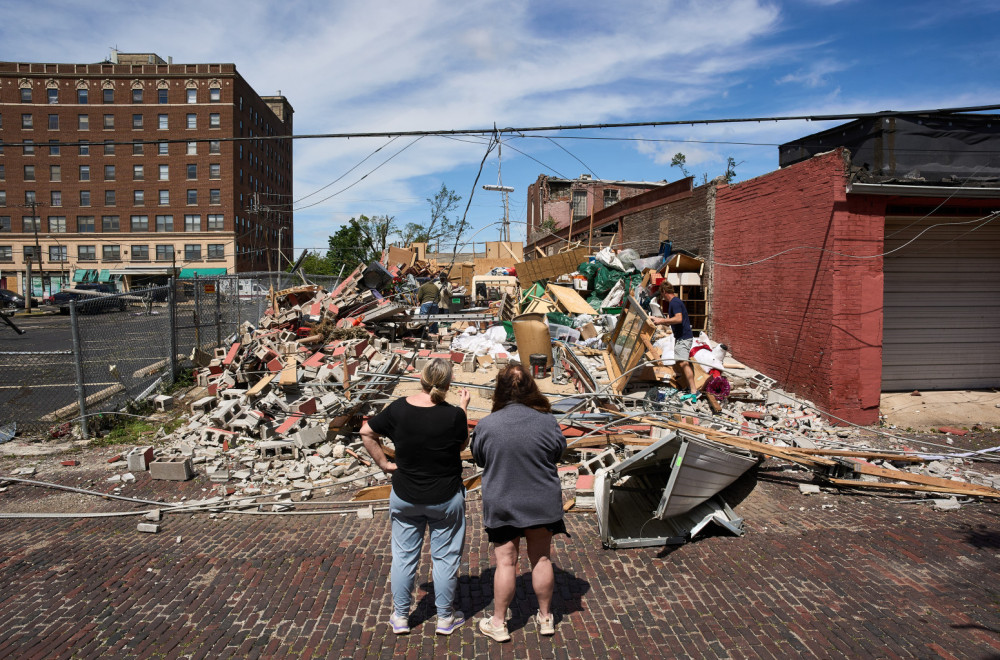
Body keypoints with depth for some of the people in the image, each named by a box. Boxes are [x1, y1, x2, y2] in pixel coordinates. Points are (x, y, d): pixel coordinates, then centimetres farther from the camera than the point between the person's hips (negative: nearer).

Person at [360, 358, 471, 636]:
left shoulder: (398, 409, -12)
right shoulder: (453, 415, -19)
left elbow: (366, 432, -2)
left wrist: (383, 462, 3)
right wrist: (462, 409, 3)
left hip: (405, 497, 2)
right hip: (445, 498, -2)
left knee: (404, 556, 16)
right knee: (445, 557, 13)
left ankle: (400, 617, 28)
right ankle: (445, 618, 26)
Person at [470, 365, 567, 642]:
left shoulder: (486, 425, -16)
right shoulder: (547, 421, -14)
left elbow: (479, 458, 0)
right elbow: (559, 451, 1)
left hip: (502, 504, -1)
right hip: (542, 502, 1)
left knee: (506, 562, 10)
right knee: (541, 559, 15)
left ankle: (498, 623, 22)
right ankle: (545, 618, 30)